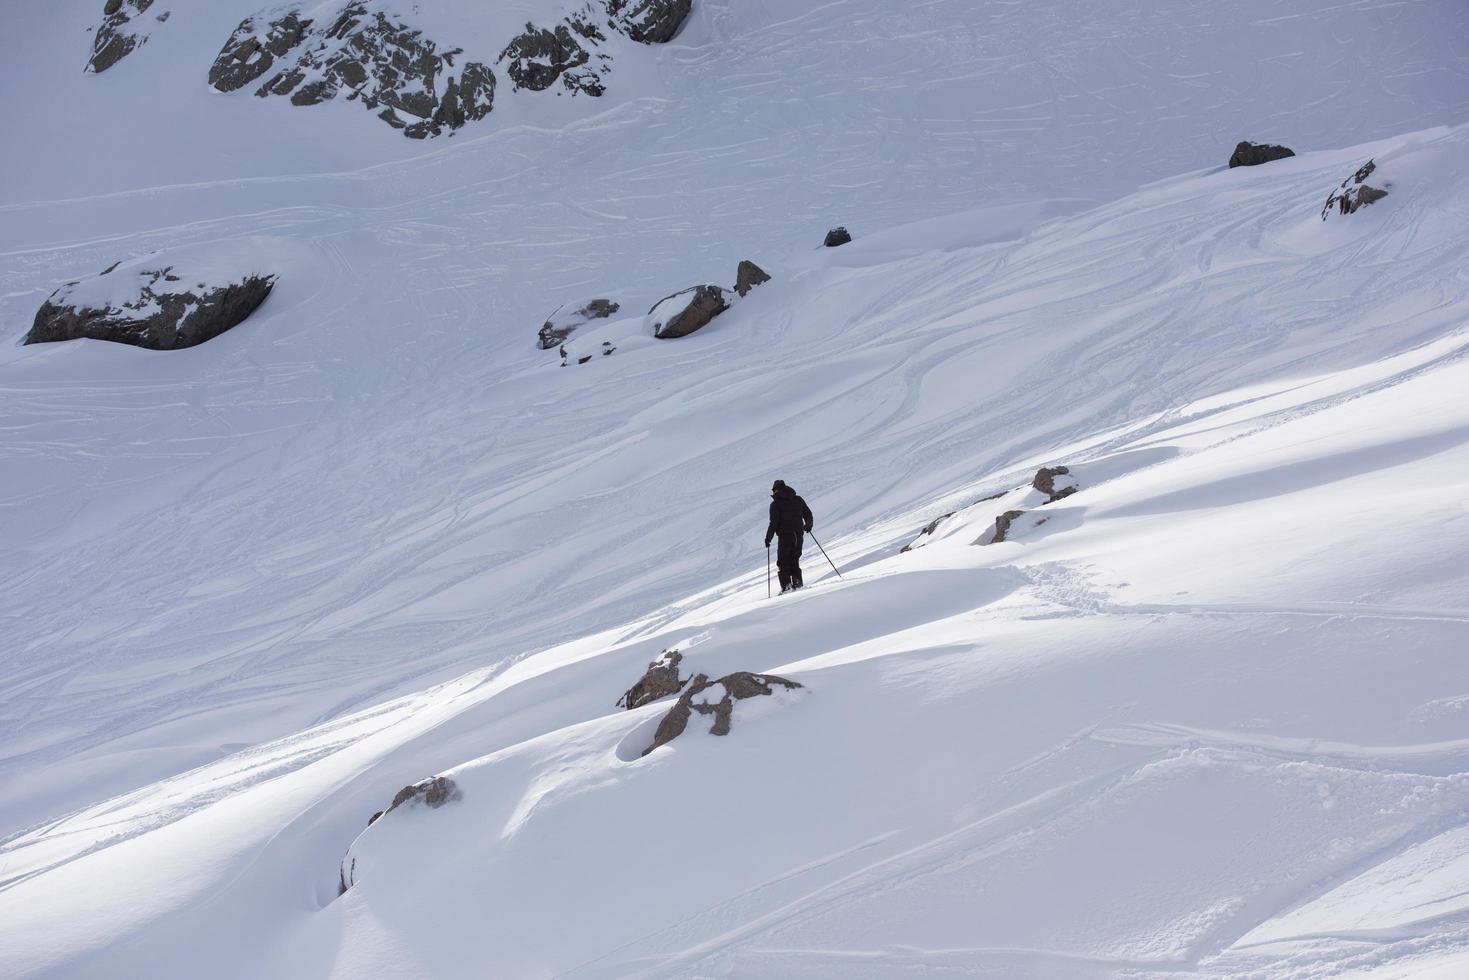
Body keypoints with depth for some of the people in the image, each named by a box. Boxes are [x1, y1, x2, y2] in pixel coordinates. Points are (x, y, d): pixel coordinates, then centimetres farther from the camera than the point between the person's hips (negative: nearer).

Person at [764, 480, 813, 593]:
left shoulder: (776, 504, -5)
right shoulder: (798, 500, 9)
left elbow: (774, 523, -10)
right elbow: (808, 514, 13)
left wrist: (768, 538, -2)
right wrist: (808, 526, 31)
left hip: (785, 536, -5)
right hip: (799, 535, 5)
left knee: (783, 561, 3)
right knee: (794, 560, 16)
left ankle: (786, 584, -9)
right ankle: (797, 582, 7)